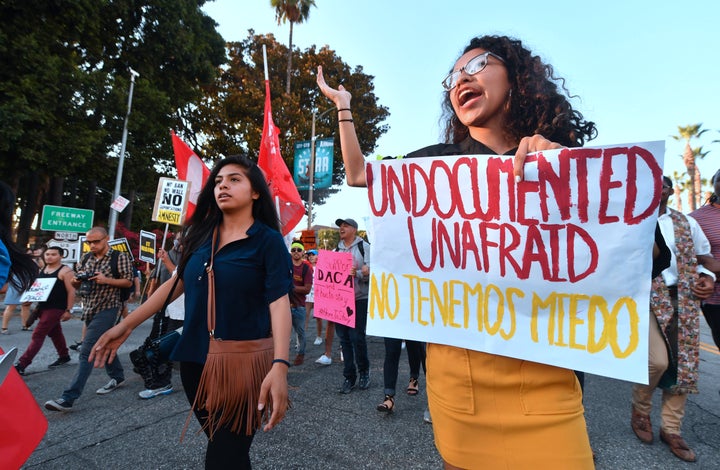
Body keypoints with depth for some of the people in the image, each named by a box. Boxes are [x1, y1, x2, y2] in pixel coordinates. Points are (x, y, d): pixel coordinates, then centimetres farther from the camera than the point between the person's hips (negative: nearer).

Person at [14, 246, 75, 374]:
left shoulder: (65, 271, -12)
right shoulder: (42, 270, 11)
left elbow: (71, 291, -15)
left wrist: (68, 310, -17)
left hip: (56, 308, -8)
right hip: (42, 307, 8)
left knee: (38, 335, -9)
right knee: (55, 333, 17)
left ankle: (21, 364, -6)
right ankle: (64, 356, 30)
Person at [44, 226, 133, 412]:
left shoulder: (120, 257, -8)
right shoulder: (86, 258, 9)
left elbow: (128, 282, -9)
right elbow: (77, 283, 16)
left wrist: (106, 280, -22)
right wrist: (75, 281, -7)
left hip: (107, 309, -7)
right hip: (89, 309, 7)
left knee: (87, 351, -11)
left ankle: (68, 398, -10)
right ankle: (117, 377, 36)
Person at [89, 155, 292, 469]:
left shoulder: (268, 240, -11)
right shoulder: (202, 234, 6)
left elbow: (279, 302, -19)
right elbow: (178, 281, 12)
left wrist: (280, 365, -30)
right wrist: (126, 325, 9)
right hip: (195, 358, 6)